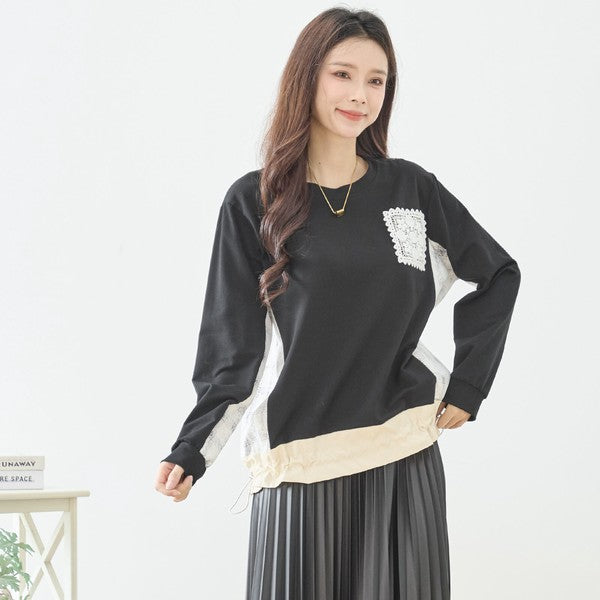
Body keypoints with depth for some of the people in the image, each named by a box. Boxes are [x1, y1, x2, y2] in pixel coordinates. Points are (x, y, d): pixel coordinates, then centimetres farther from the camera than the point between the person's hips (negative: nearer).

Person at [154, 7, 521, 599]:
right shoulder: (255, 202, 1)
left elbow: (498, 274, 18)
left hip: (404, 461, 2)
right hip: (299, 467, -2)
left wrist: (467, 386, 9)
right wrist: (191, 450, -11)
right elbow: (231, 345, 0)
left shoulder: (411, 188, 6)